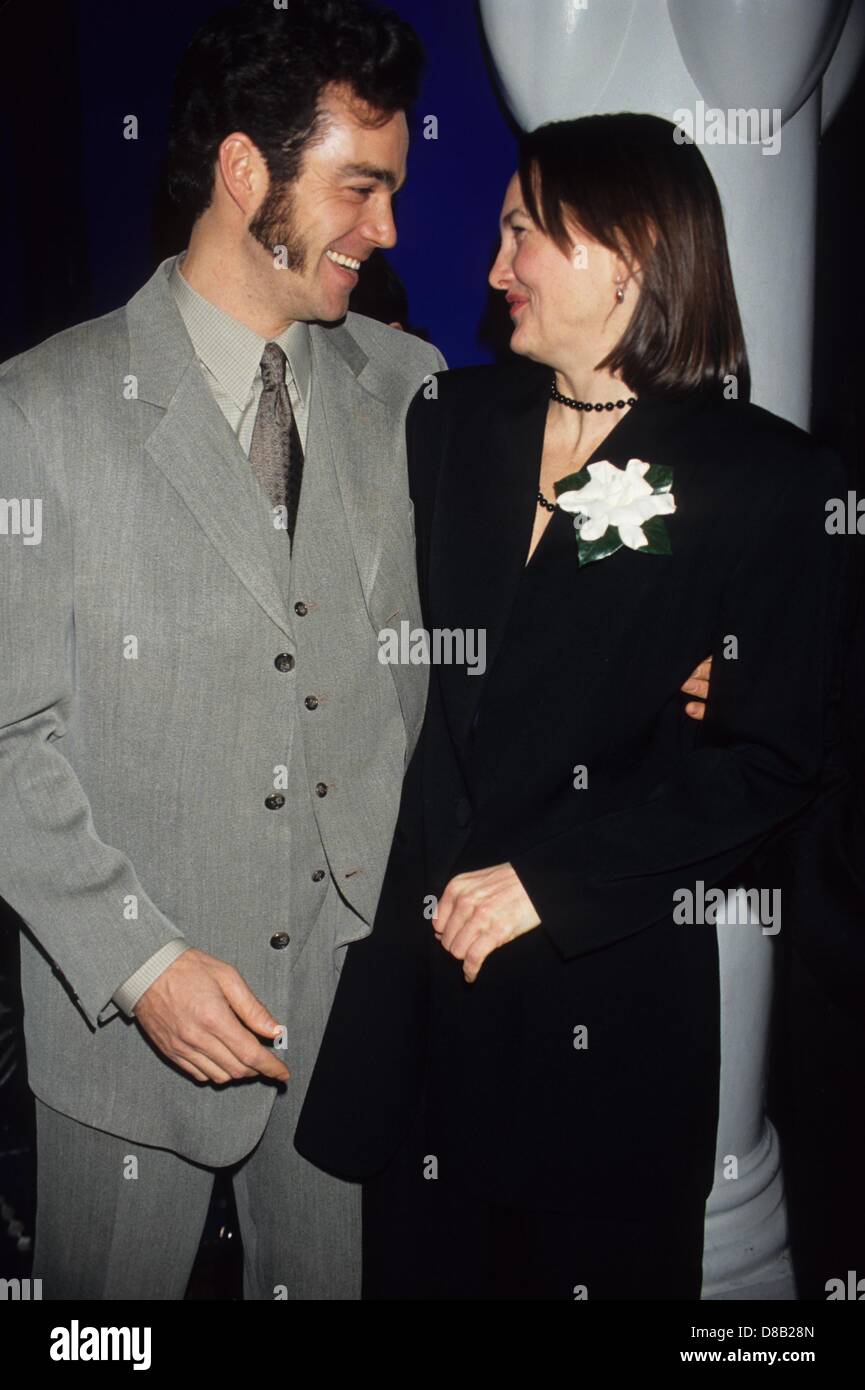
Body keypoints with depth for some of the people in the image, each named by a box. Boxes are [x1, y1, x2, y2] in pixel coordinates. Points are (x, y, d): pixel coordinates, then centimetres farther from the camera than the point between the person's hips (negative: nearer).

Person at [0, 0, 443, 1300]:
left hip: (356, 983, 4)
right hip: (127, 1002, -3)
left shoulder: (403, 388, 1)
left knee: (328, 1273, 22)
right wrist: (140, 962, -17)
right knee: (110, 1288, 18)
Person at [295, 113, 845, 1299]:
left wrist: (545, 883, -14)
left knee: (597, 1261, 15)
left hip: (611, 976, -3)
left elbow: (767, 759, -8)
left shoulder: (768, 479, -7)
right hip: (419, 951, 4)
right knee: (418, 1256, 17)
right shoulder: (451, 421, 6)